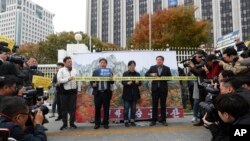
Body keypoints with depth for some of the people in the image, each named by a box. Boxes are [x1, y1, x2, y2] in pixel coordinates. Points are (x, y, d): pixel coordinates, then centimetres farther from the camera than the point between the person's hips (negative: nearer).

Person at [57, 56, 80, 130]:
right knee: (64, 108, 4)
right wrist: (68, 79, -19)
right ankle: (65, 123, 14)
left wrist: (79, 90, 6)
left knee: (73, 107, 6)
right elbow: (59, 80, -12)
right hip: (64, 91, -3)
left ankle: (72, 122, 17)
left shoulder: (75, 70, 11)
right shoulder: (61, 70, -1)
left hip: (73, 91, 3)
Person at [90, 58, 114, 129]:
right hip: (98, 93, 1)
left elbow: (112, 82, 0)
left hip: (106, 93, 0)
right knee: (97, 109, 4)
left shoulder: (109, 72, 6)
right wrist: (93, 84, -13)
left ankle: (105, 123, 15)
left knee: (106, 109, 5)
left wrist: (111, 78, -20)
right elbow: (91, 81, 8)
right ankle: (97, 123, 15)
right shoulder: (95, 72, 10)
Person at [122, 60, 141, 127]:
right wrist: (127, 83, -27)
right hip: (127, 93, -3)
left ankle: (132, 121, 17)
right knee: (126, 108, 0)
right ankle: (126, 121, 8)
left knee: (133, 108, 8)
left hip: (135, 93, 3)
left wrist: (138, 82, -19)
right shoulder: (125, 73, 1)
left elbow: (140, 83, 4)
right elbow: (123, 82, -7)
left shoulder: (137, 74, 8)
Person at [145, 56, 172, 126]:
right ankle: (154, 120, 12)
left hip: (163, 89, -1)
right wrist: (151, 74, -15)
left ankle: (163, 120, 13)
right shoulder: (152, 67, 7)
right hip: (155, 89, 1)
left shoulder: (167, 68, 5)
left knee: (163, 105, 5)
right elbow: (146, 74, 5)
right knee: (154, 105, 5)